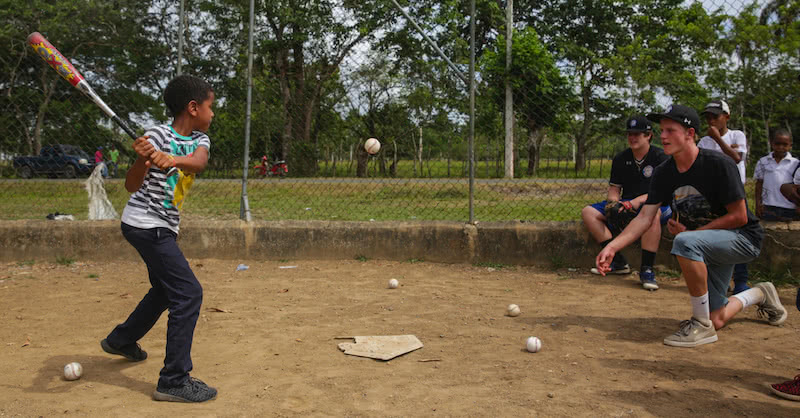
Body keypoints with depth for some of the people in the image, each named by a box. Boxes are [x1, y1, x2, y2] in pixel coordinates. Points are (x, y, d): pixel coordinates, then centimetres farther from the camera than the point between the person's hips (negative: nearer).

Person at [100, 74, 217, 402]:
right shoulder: (158, 135, -15)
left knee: (165, 290, 25)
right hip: (145, 224, -9)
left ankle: (121, 340, 48)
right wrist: (142, 158, -41)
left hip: (163, 228, 9)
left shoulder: (199, 139, 5)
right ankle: (174, 381, -10)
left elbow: (199, 161, -19)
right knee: (188, 293, -15)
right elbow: (132, 186, -22)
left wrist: (175, 160, -39)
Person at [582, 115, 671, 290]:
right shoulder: (620, 159, 9)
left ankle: (647, 269, -36)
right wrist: (614, 202, -14)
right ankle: (618, 262, -19)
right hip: (626, 204, 6)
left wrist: (640, 200, -27)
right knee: (588, 212, -13)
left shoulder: (660, 157, -5)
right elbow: (614, 189, 10)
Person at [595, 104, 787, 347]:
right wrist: (612, 246, -23)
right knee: (715, 321, 6)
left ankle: (702, 324, -22)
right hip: (709, 244, 7)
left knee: (685, 242, -38)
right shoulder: (663, 174, -4)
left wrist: (692, 232, -22)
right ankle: (758, 295, 38)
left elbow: (739, 217, -19)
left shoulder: (719, 165, -22)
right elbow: (645, 217, -10)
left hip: (744, 238, -7)